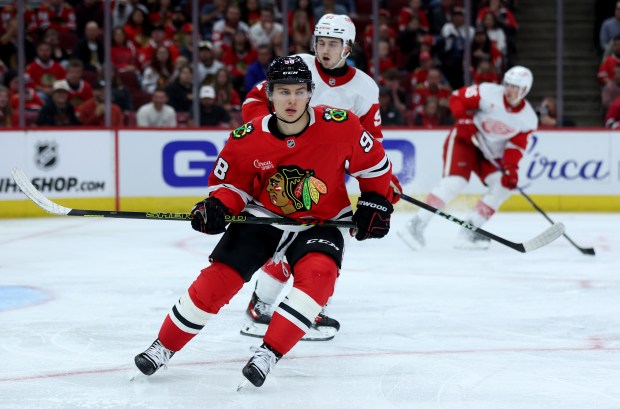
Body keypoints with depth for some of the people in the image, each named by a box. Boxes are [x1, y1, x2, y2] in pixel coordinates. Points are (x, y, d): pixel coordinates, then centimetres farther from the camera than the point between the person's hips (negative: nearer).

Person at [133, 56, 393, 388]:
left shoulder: (340, 127, -19)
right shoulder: (247, 139, -15)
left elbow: (374, 164, -2)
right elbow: (231, 183, 0)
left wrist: (375, 204, -3)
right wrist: (217, 205, -19)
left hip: (321, 222, -1)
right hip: (262, 218, 1)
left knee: (318, 274, -30)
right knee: (218, 278, -8)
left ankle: (269, 353, -23)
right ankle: (164, 346, 10)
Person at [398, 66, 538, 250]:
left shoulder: (529, 119, -8)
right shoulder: (489, 93, -19)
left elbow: (515, 146, -8)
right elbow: (457, 98, -13)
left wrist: (510, 168, -24)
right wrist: (464, 120, -25)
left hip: (489, 153, 6)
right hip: (464, 140, -6)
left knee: (504, 185, -10)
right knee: (455, 182, -24)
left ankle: (468, 232, -4)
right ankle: (416, 226, -24)